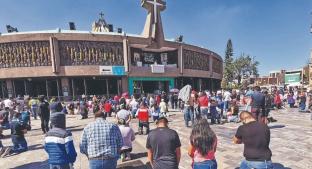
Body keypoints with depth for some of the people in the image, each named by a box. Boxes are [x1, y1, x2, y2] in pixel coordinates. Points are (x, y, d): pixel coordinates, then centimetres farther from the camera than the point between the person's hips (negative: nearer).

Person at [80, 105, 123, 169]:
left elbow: (82, 148, -1)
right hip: (111, 160, 1)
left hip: (94, 161, 0)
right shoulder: (114, 126, -1)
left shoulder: (87, 128, -1)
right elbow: (120, 144, 2)